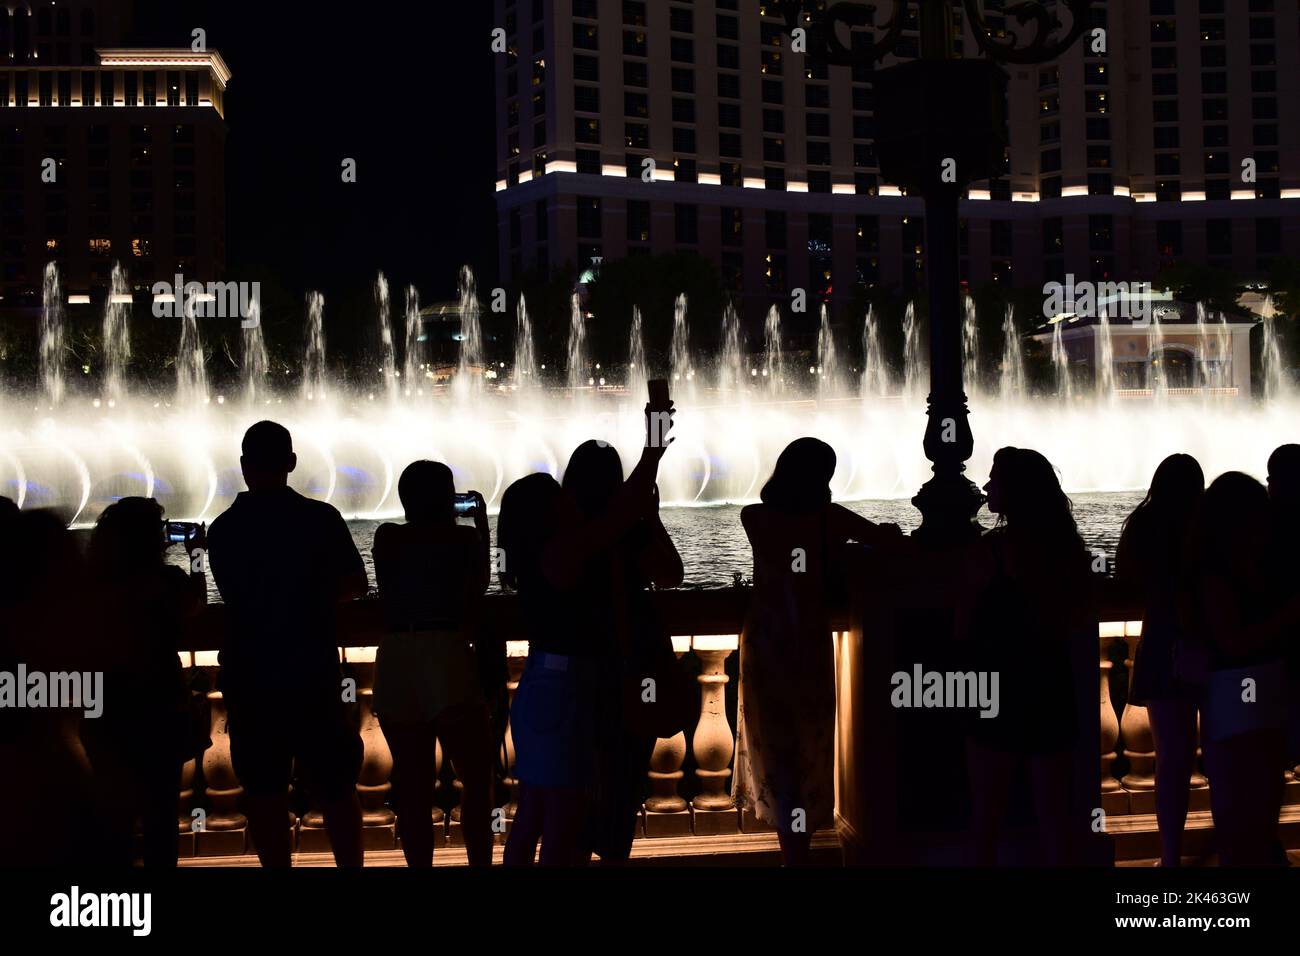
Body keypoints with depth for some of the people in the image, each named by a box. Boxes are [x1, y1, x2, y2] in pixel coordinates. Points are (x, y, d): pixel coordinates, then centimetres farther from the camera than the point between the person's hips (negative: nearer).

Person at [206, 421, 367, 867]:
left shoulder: (223, 529, -2)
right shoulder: (321, 518, -8)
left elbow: (234, 595, 9)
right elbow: (355, 585, 1)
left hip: (249, 679, 1)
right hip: (313, 675, -1)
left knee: (264, 793, 7)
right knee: (335, 787, 9)